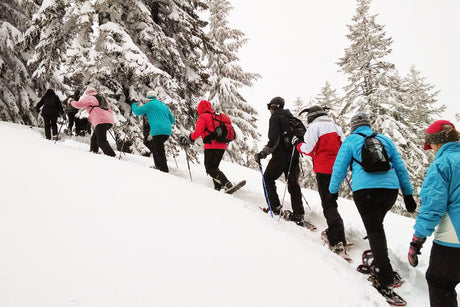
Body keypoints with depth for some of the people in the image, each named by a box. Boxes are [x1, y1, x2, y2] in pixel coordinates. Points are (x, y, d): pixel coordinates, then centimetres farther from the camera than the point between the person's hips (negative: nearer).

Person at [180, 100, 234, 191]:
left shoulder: (203, 117, -2)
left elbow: (197, 132, -12)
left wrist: (189, 139, -2)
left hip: (212, 146, -8)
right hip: (222, 146, 8)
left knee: (210, 168, -6)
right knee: (214, 167, 17)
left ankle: (227, 184, -20)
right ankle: (218, 187, 8)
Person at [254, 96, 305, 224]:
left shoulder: (275, 118, -8)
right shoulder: (291, 118, 16)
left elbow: (274, 140, -18)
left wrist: (262, 154, -15)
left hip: (280, 156, -7)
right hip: (294, 156, 7)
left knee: (268, 178, 11)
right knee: (293, 184, 8)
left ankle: (275, 207, 6)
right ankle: (298, 214, 4)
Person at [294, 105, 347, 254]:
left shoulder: (314, 127, -4)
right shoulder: (335, 127, 16)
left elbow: (309, 149, -11)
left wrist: (297, 143, 6)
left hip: (323, 170, -7)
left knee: (328, 204, -8)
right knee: (332, 200, 20)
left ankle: (338, 242, -16)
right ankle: (333, 232, 28)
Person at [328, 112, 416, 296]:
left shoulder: (350, 141, 9)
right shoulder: (385, 140, 19)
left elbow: (339, 168, 7)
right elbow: (400, 167, 19)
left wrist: (333, 191, 19)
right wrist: (408, 194, 22)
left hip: (365, 190, -4)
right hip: (390, 189, 4)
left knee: (374, 231, -2)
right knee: (376, 225, 23)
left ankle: (386, 279, -6)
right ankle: (378, 262, 25)